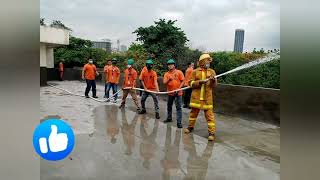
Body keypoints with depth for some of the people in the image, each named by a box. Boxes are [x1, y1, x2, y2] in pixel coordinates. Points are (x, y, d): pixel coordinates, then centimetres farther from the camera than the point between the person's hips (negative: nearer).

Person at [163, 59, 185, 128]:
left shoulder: (179, 72, -3)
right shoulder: (166, 74, 4)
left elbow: (183, 81, -4)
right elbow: (164, 82, -5)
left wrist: (179, 88, -15)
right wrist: (169, 79, -24)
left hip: (178, 93, -4)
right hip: (170, 93, 4)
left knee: (179, 107, -5)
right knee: (169, 106, 17)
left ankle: (179, 122, -3)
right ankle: (169, 118, 36)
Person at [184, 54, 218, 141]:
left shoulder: (212, 71, 5)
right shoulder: (195, 71, 2)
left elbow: (214, 85, 3)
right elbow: (191, 83, -2)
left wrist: (213, 80, -18)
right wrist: (200, 82, -16)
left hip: (207, 97, 0)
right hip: (196, 97, 1)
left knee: (209, 115, -1)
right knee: (193, 112, 14)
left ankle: (211, 132, 5)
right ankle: (190, 127, 33)